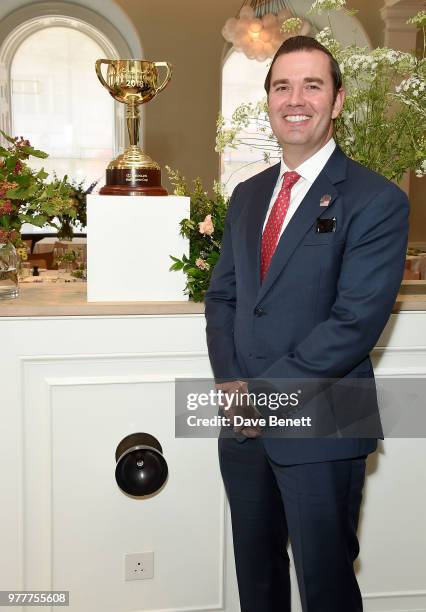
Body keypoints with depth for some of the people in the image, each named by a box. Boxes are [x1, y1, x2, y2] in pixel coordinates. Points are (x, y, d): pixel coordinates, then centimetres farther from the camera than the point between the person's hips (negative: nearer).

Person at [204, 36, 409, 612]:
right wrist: (230, 382, -7)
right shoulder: (247, 195, 11)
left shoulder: (376, 200, -10)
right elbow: (222, 294, 10)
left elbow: (356, 321, -18)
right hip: (244, 426, 6)